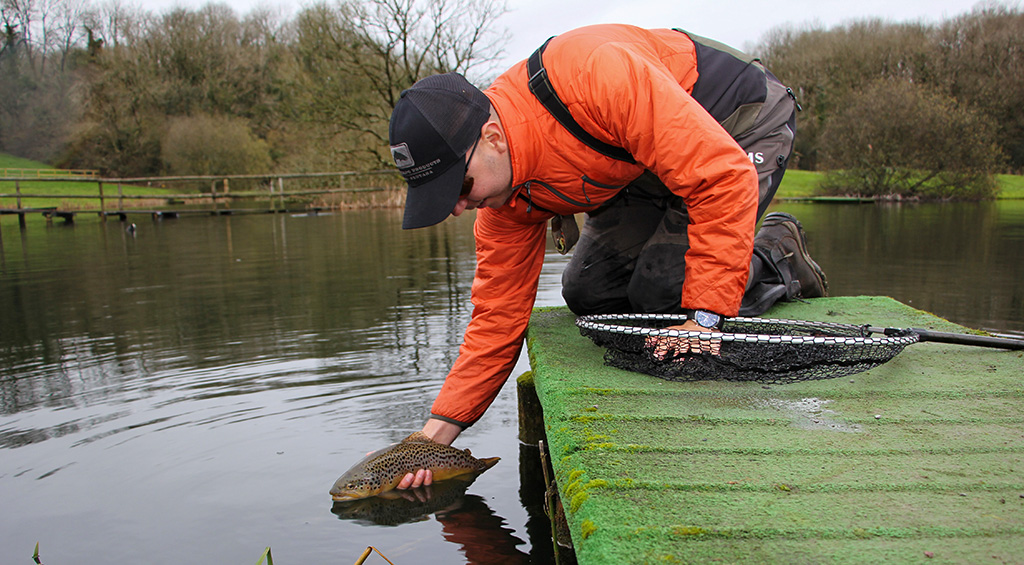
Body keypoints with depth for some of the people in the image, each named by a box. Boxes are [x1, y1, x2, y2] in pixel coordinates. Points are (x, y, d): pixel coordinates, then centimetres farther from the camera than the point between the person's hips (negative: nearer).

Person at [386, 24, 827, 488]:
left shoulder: (598, 75, -40)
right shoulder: (507, 195, -15)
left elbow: (725, 177, -36)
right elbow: (498, 315, -10)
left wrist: (705, 317, -35)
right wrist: (436, 433, -14)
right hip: (648, 165, 7)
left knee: (661, 289, -22)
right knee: (588, 292, -5)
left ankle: (777, 256, 6)